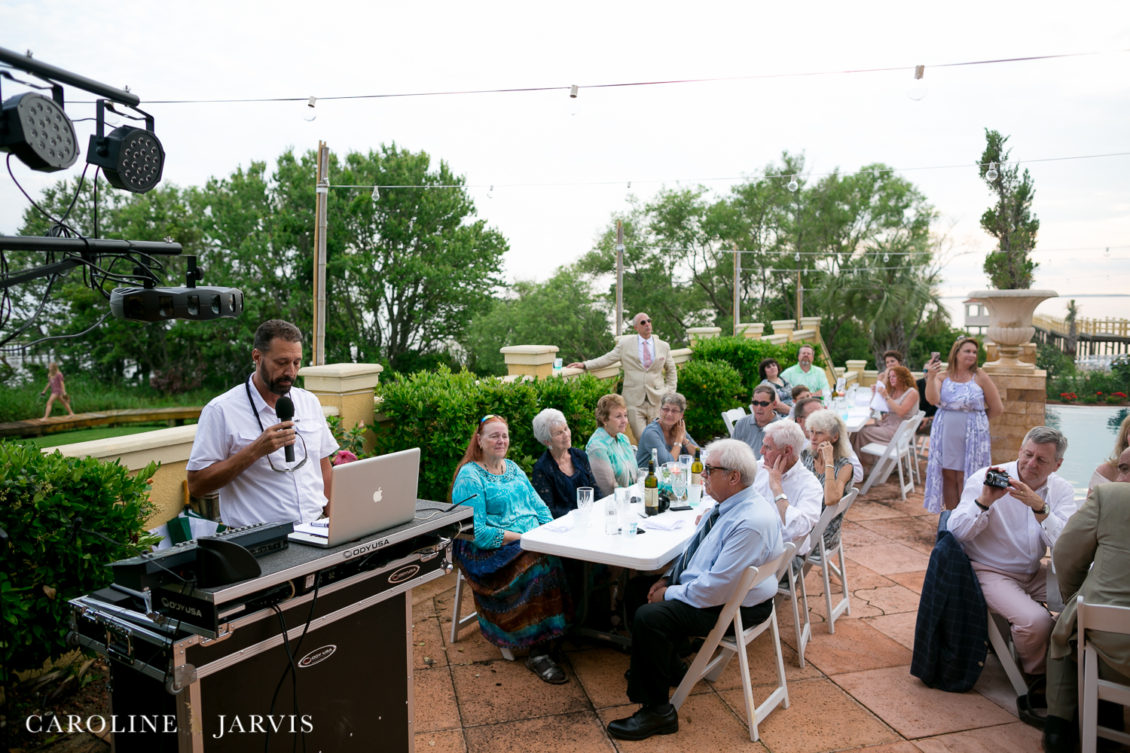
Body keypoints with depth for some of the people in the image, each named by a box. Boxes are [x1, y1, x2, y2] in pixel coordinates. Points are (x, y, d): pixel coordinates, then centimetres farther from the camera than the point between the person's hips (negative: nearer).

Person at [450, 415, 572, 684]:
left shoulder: (512, 468, 19)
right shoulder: (469, 477, -6)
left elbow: (538, 506, 19)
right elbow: (477, 532, -15)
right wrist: (521, 538, -19)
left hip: (534, 542, 7)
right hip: (490, 553, -7)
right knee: (544, 562, -32)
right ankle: (538, 652, -22)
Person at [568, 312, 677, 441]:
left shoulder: (663, 346, 11)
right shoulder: (625, 343, 6)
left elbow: (671, 371, 21)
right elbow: (608, 359, 7)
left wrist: (669, 391, 10)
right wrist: (585, 365, -3)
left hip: (657, 401, 2)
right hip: (634, 401, -2)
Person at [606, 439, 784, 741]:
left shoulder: (751, 523, -30)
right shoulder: (726, 505, 1)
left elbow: (716, 588, -30)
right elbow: (693, 548, 16)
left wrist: (670, 594, -17)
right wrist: (668, 578, 4)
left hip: (734, 607, -10)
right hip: (702, 586, 10)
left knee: (648, 616, -21)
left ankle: (657, 713, -4)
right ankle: (667, 668, 32)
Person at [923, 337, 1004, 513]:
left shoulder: (979, 376, -2)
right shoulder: (942, 376, 3)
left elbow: (997, 409, 2)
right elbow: (933, 399, -15)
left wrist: (974, 418, 8)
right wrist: (931, 376, -25)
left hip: (972, 435, -2)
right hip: (946, 435, 2)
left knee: (965, 478, 1)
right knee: (948, 476, 6)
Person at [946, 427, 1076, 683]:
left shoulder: (1061, 490, 2)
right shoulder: (983, 480, -10)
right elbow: (956, 532, -16)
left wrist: (1039, 507, -26)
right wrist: (985, 500, -28)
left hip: (1036, 574, 5)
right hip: (991, 573, -5)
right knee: (1035, 621, -27)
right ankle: (1037, 672, 6)